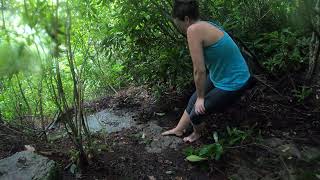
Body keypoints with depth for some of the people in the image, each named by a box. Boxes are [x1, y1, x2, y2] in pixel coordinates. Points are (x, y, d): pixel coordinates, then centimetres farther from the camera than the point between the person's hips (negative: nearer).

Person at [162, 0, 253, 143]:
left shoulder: (194, 30, -24)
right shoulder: (205, 25, 3)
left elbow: (199, 70, -23)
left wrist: (201, 97, -8)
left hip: (233, 84, -8)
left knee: (196, 113, 8)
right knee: (193, 101, 21)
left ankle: (197, 133, 41)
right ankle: (178, 130, 44)